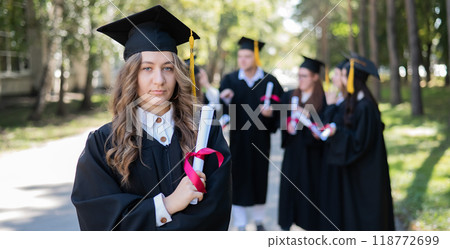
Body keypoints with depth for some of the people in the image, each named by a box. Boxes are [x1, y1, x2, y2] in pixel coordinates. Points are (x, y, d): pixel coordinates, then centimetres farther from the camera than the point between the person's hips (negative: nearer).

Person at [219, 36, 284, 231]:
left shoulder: (269, 81, 0)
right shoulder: (229, 80, 1)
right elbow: (222, 111, -4)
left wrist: (271, 112, -21)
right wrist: (226, 100, -24)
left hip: (260, 138, 1)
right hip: (237, 138, 0)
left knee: (259, 177, 11)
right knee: (238, 179, 1)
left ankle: (259, 221, 28)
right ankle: (240, 225, 13)